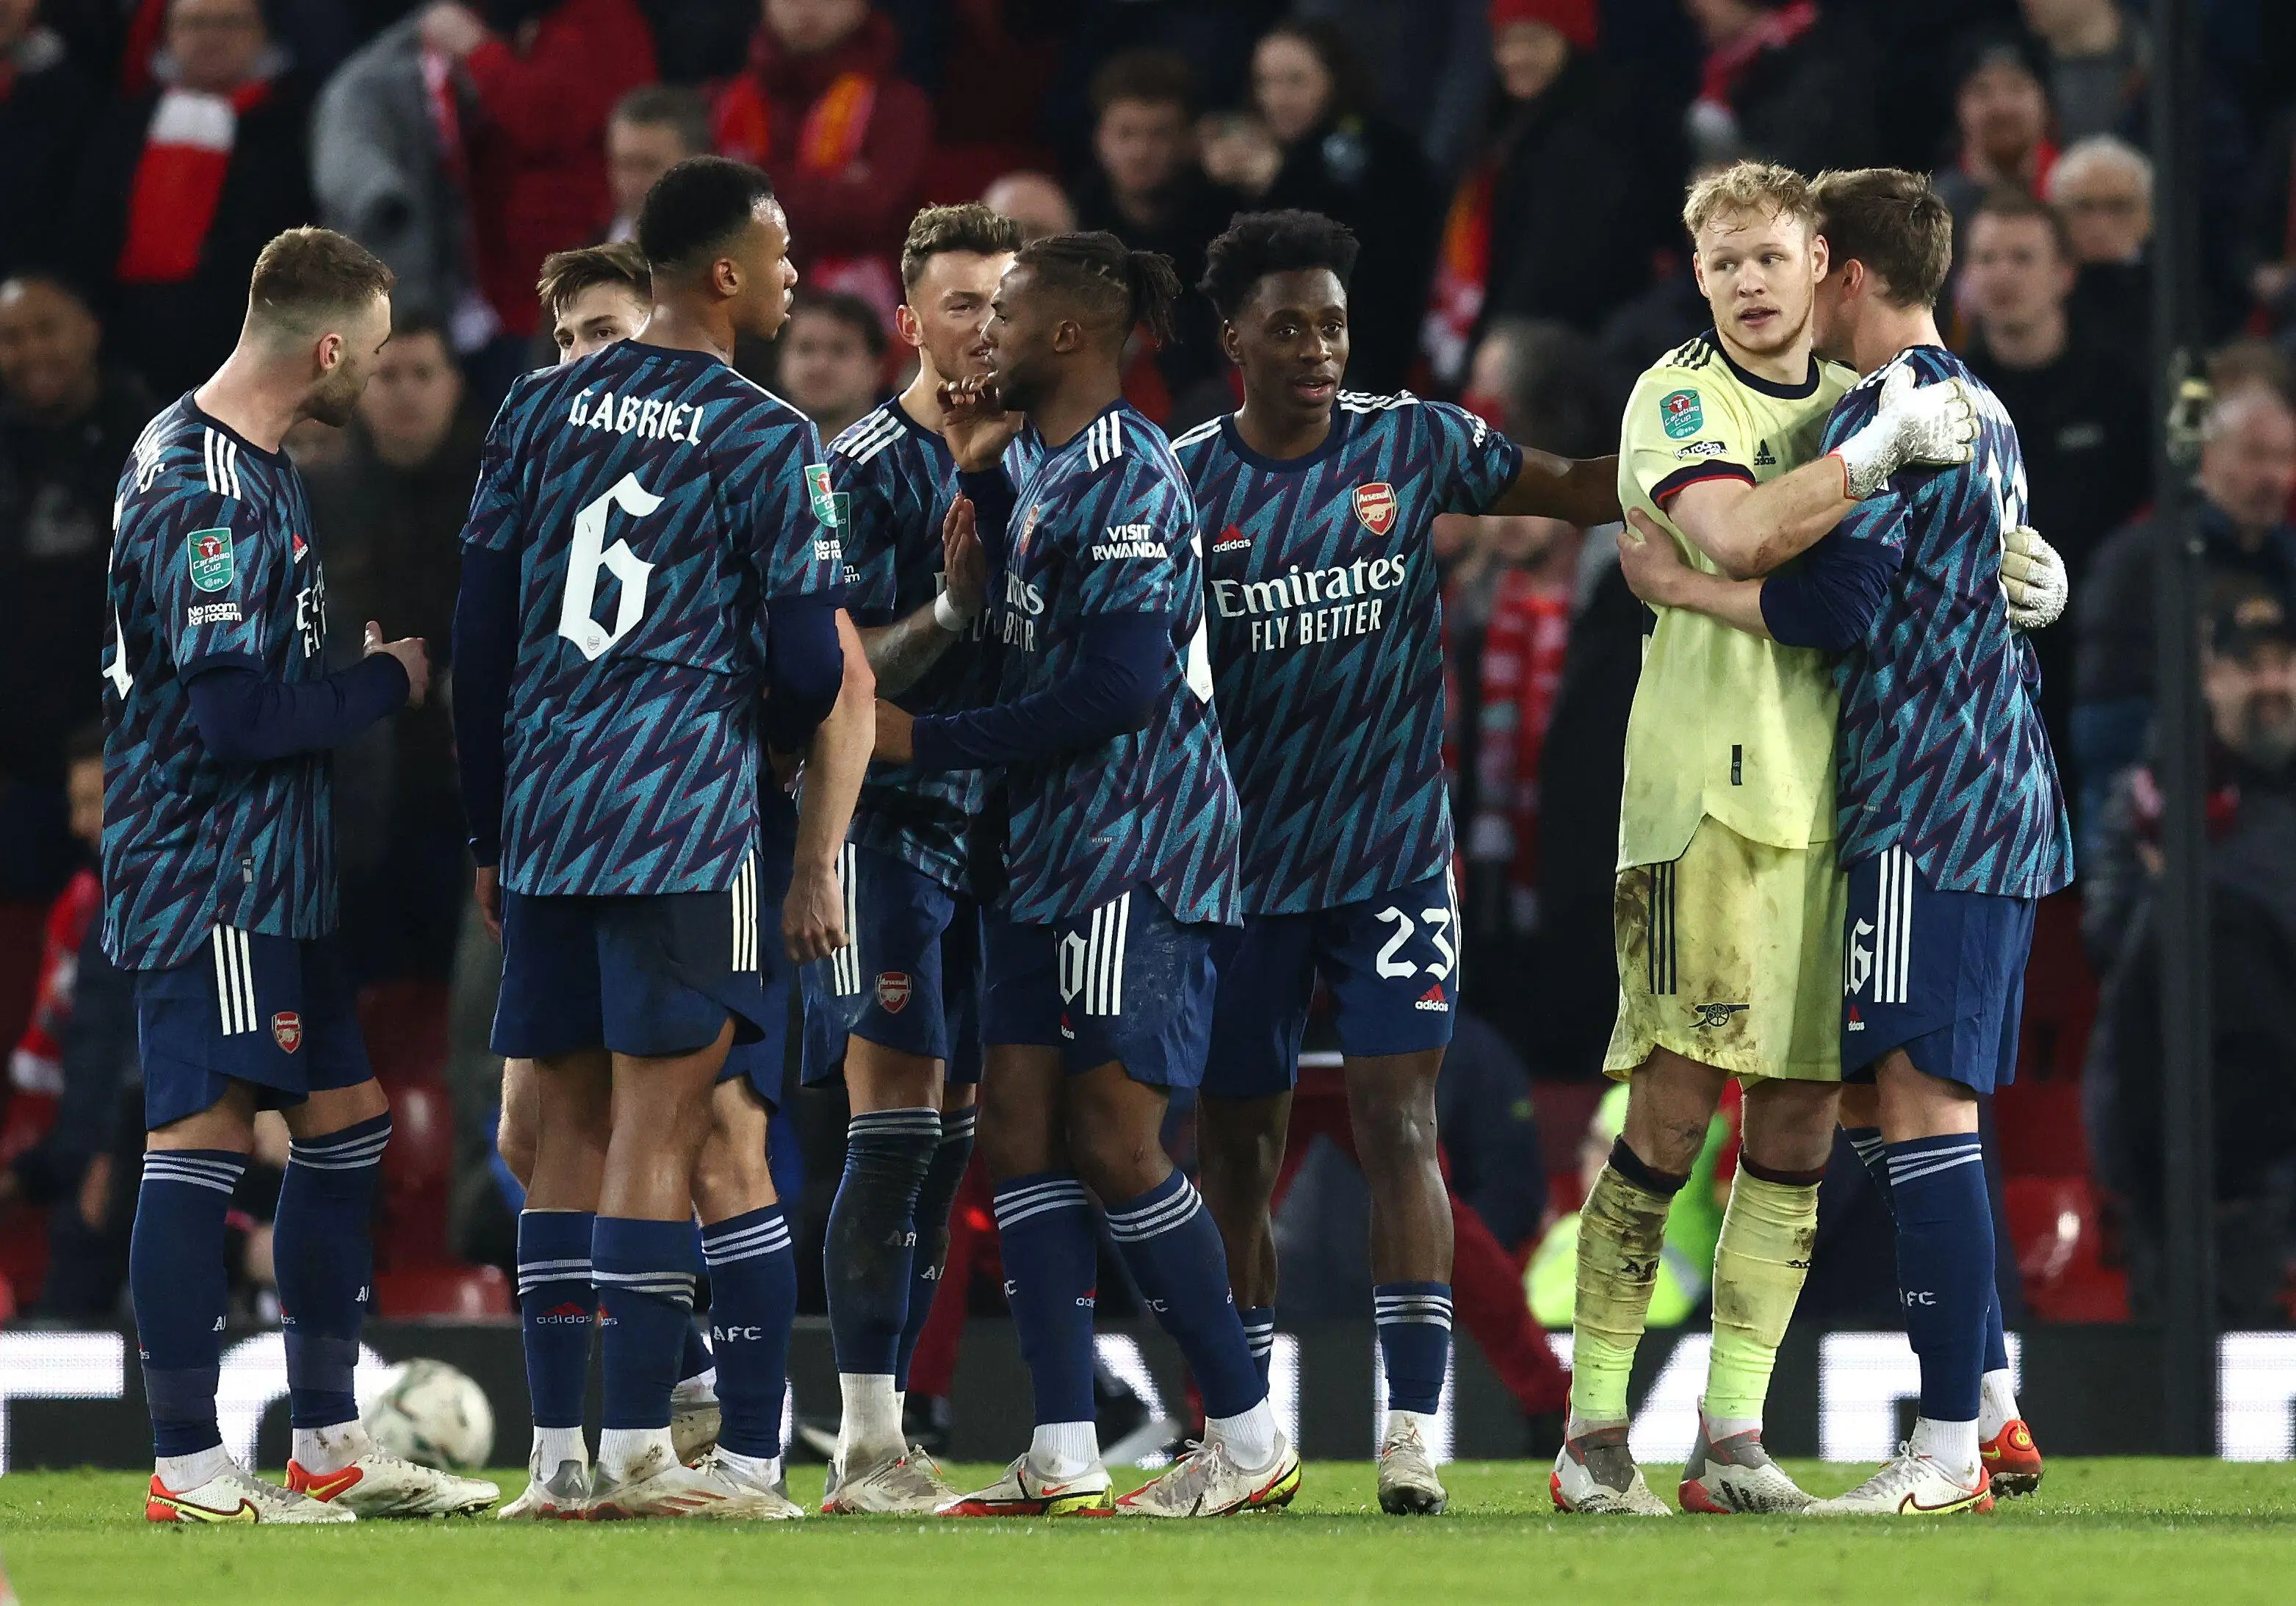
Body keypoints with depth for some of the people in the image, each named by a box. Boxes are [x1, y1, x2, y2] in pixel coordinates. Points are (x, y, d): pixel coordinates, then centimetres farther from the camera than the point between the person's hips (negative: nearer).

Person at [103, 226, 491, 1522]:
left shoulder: (247, 467, 14)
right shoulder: (208, 492, -19)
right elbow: (233, 713, -23)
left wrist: (358, 673, 11)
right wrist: (386, 683, -11)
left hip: (270, 868, 11)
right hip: (208, 868, -11)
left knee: (347, 1116, 12)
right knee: (203, 1136, -7)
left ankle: (331, 1442, 18)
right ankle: (189, 1467, -5)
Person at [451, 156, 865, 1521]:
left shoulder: (540, 411, 11)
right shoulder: (767, 442, -4)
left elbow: (481, 639, 13)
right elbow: (811, 668, -4)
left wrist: (492, 834, 20)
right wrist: (798, 799, 20)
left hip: (542, 808, 5)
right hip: (685, 810, -5)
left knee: (576, 1122, 11)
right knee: (660, 1124, -4)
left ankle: (558, 1453, 9)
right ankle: (637, 1446, -7)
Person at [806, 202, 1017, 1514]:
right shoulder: (869, 469, -8)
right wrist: (946, 610, -25)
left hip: (985, 824, 8)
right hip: (889, 818, -7)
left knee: (947, 1136, 7)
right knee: (897, 1124, -12)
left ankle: (884, 1429, 11)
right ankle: (866, 1446, -12)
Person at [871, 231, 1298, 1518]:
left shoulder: (1126, 477, -16)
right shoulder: (1042, 467, 15)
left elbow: (1115, 687, -21)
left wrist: (927, 742, -14)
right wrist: (978, 479, 14)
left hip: (1139, 851, -10)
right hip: (1052, 845, 10)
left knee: (1113, 1141, -9)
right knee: (1020, 1131, 3)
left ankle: (1251, 1438, -1)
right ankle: (1065, 1458, 3)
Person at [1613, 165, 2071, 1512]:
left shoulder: (1889, 407, -11)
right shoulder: (1985, 412, 19)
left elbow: (1838, 609, -18)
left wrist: (1683, 585, -8)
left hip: (1926, 804, -10)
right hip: (2000, 800, 10)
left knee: (1924, 1102, -11)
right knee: (1877, 1101, 14)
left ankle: (1948, 1450, -13)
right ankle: (1993, 1415, 14)